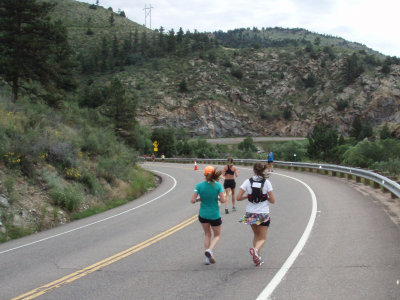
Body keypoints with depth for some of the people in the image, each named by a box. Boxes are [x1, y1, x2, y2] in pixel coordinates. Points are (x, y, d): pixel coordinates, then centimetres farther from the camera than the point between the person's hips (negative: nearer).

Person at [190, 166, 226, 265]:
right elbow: (223, 200, -14)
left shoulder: (199, 186, -11)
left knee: (207, 234, 22)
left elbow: (192, 200, -14)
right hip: (215, 215, -2)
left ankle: (208, 258, 19)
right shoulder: (218, 185, -13)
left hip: (203, 215, 2)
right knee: (217, 235, 18)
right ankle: (209, 250, -9)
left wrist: (200, 199, 5)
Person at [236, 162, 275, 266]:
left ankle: (257, 256, 17)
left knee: (256, 235, 23)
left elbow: (238, 198, -8)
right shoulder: (266, 182, -8)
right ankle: (256, 249, -25)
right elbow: (272, 200, -6)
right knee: (262, 238, 6)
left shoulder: (248, 182, -5)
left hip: (251, 214, 2)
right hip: (263, 214, -2)